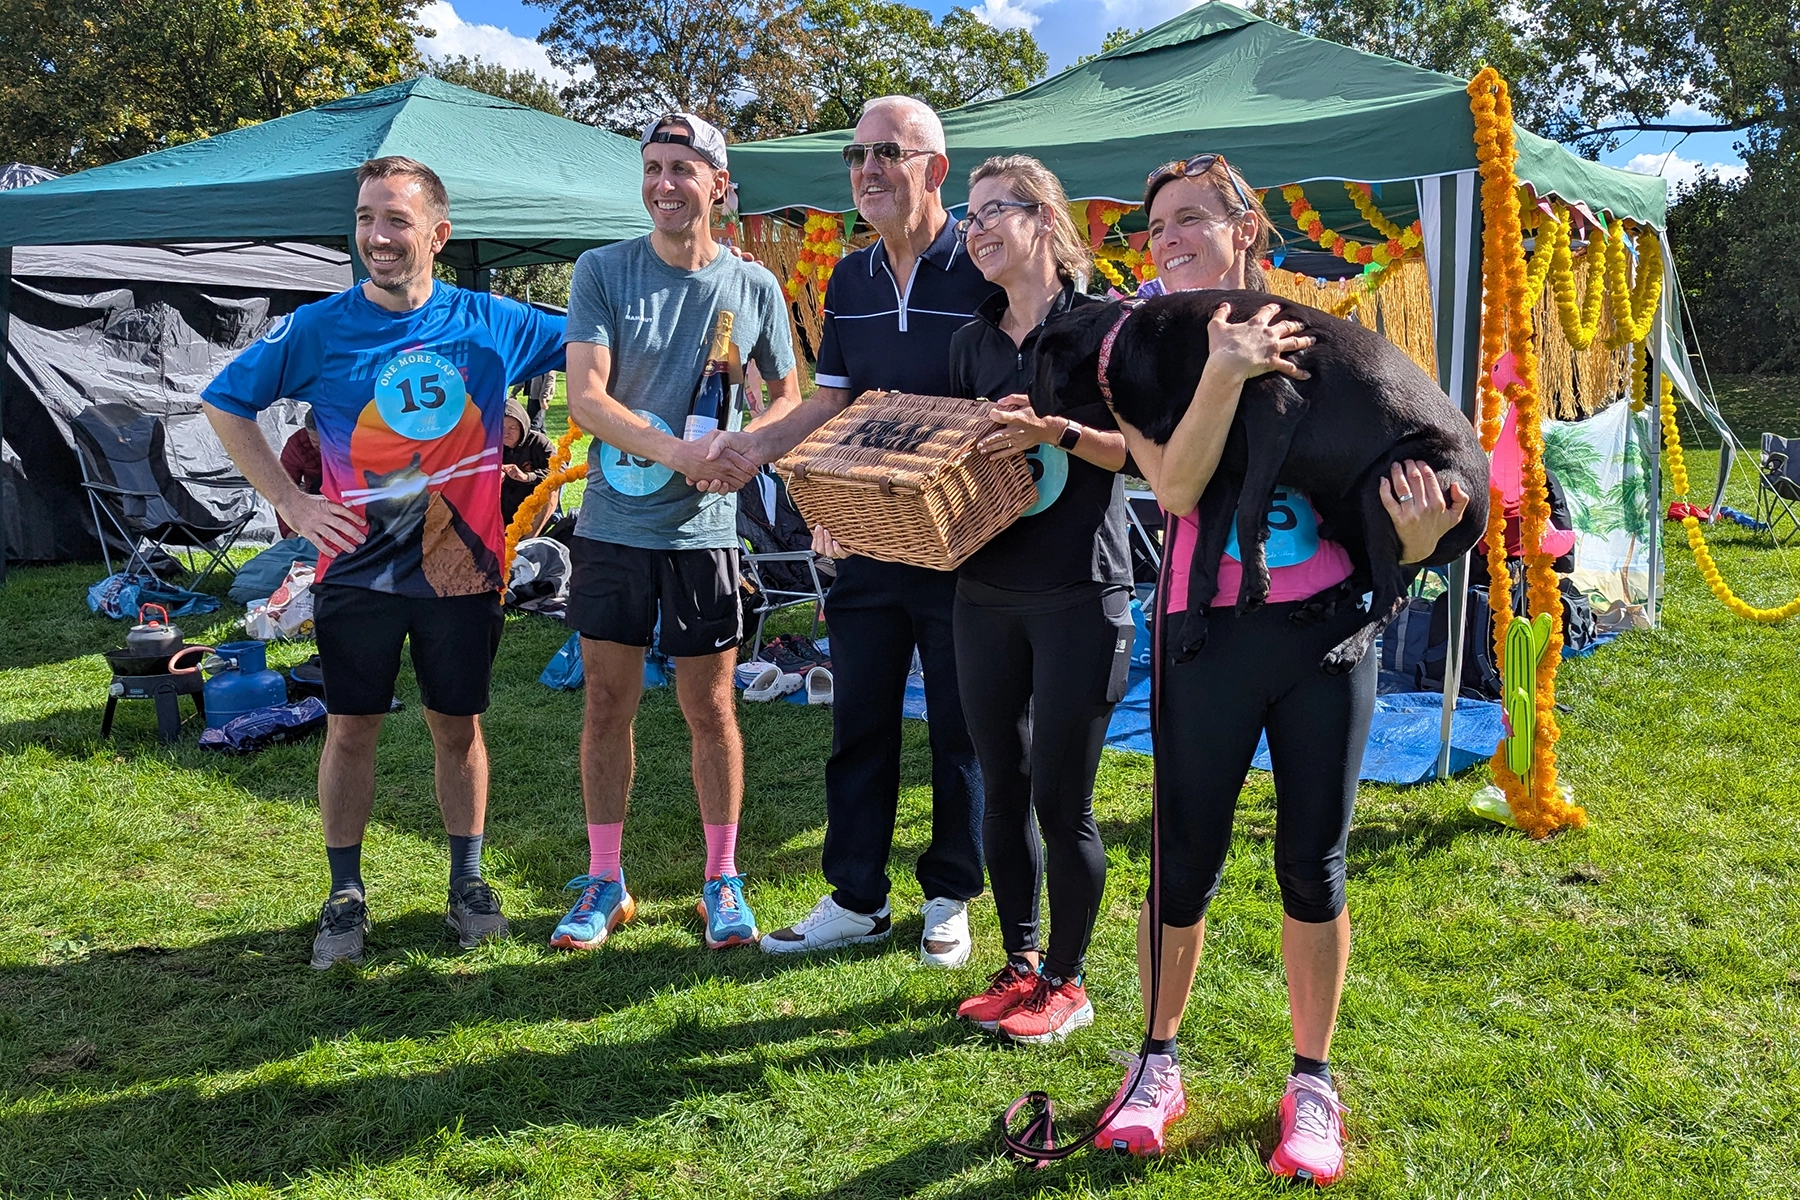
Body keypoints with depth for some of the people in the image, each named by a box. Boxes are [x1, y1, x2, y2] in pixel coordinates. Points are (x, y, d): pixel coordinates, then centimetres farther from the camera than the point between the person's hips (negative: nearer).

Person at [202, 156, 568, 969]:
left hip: (462, 567, 1)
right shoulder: (318, 329, -5)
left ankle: (468, 883, 27)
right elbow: (225, 405, 5)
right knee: (351, 729, 7)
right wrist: (290, 502, -4)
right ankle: (345, 896, 22)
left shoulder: (492, 323, -3)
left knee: (458, 726, 11)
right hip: (358, 569, 0)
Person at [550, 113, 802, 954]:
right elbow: (586, 398, -10)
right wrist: (673, 450, -26)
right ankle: (604, 883, 22)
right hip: (613, 523, 0)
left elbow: (789, 396, 11)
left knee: (710, 708, 6)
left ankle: (722, 882, 22)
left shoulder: (753, 285, 2)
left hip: (704, 528, 0)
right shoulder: (602, 271, -1)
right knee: (607, 703, 8)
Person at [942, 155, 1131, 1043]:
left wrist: (1056, 430, -23)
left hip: (1078, 595, -6)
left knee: (1061, 800, 0)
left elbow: (1141, 448, -9)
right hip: (985, 592, 6)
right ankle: (1020, 965, 26)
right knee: (1002, 788, 11)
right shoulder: (972, 342, 14)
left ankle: (1066, 980, 17)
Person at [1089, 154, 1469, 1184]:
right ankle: (1159, 1064, 28)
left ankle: (1313, 1081, 27)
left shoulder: (1312, 335, 5)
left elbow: (1372, 473, 5)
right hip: (1210, 630, -1)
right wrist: (1225, 369, -24)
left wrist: (1418, 536, -16)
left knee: (1314, 862, 8)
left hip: (1329, 626, 1)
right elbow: (1176, 490, -14)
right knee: (1187, 863, 5)